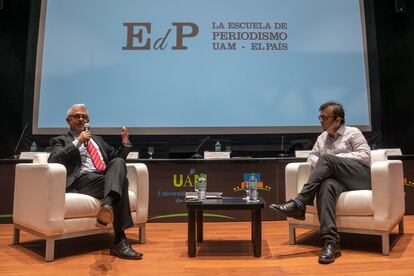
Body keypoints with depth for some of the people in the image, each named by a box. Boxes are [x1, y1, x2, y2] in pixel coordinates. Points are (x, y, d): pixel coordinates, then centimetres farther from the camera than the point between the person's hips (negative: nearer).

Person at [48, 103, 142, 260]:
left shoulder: (97, 139, 33)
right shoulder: (60, 140, 19)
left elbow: (116, 158, 30)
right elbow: (53, 161, -2)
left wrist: (125, 143, 11)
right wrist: (77, 141, -6)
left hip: (107, 178, 4)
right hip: (82, 180, -4)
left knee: (118, 161, -31)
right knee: (121, 181, -32)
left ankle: (108, 205, -50)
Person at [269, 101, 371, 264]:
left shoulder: (353, 133, 7)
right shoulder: (322, 138, 22)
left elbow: (365, 156, -4)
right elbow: (312, 156, 22)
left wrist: (335, 158, -11)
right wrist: (322, 167, -2)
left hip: (361, 177, -3)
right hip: (338, 179, 4)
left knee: (326, 159, -31)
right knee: (326, 185, -36)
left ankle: (298, 204, -36)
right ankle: (330, 242, -44)